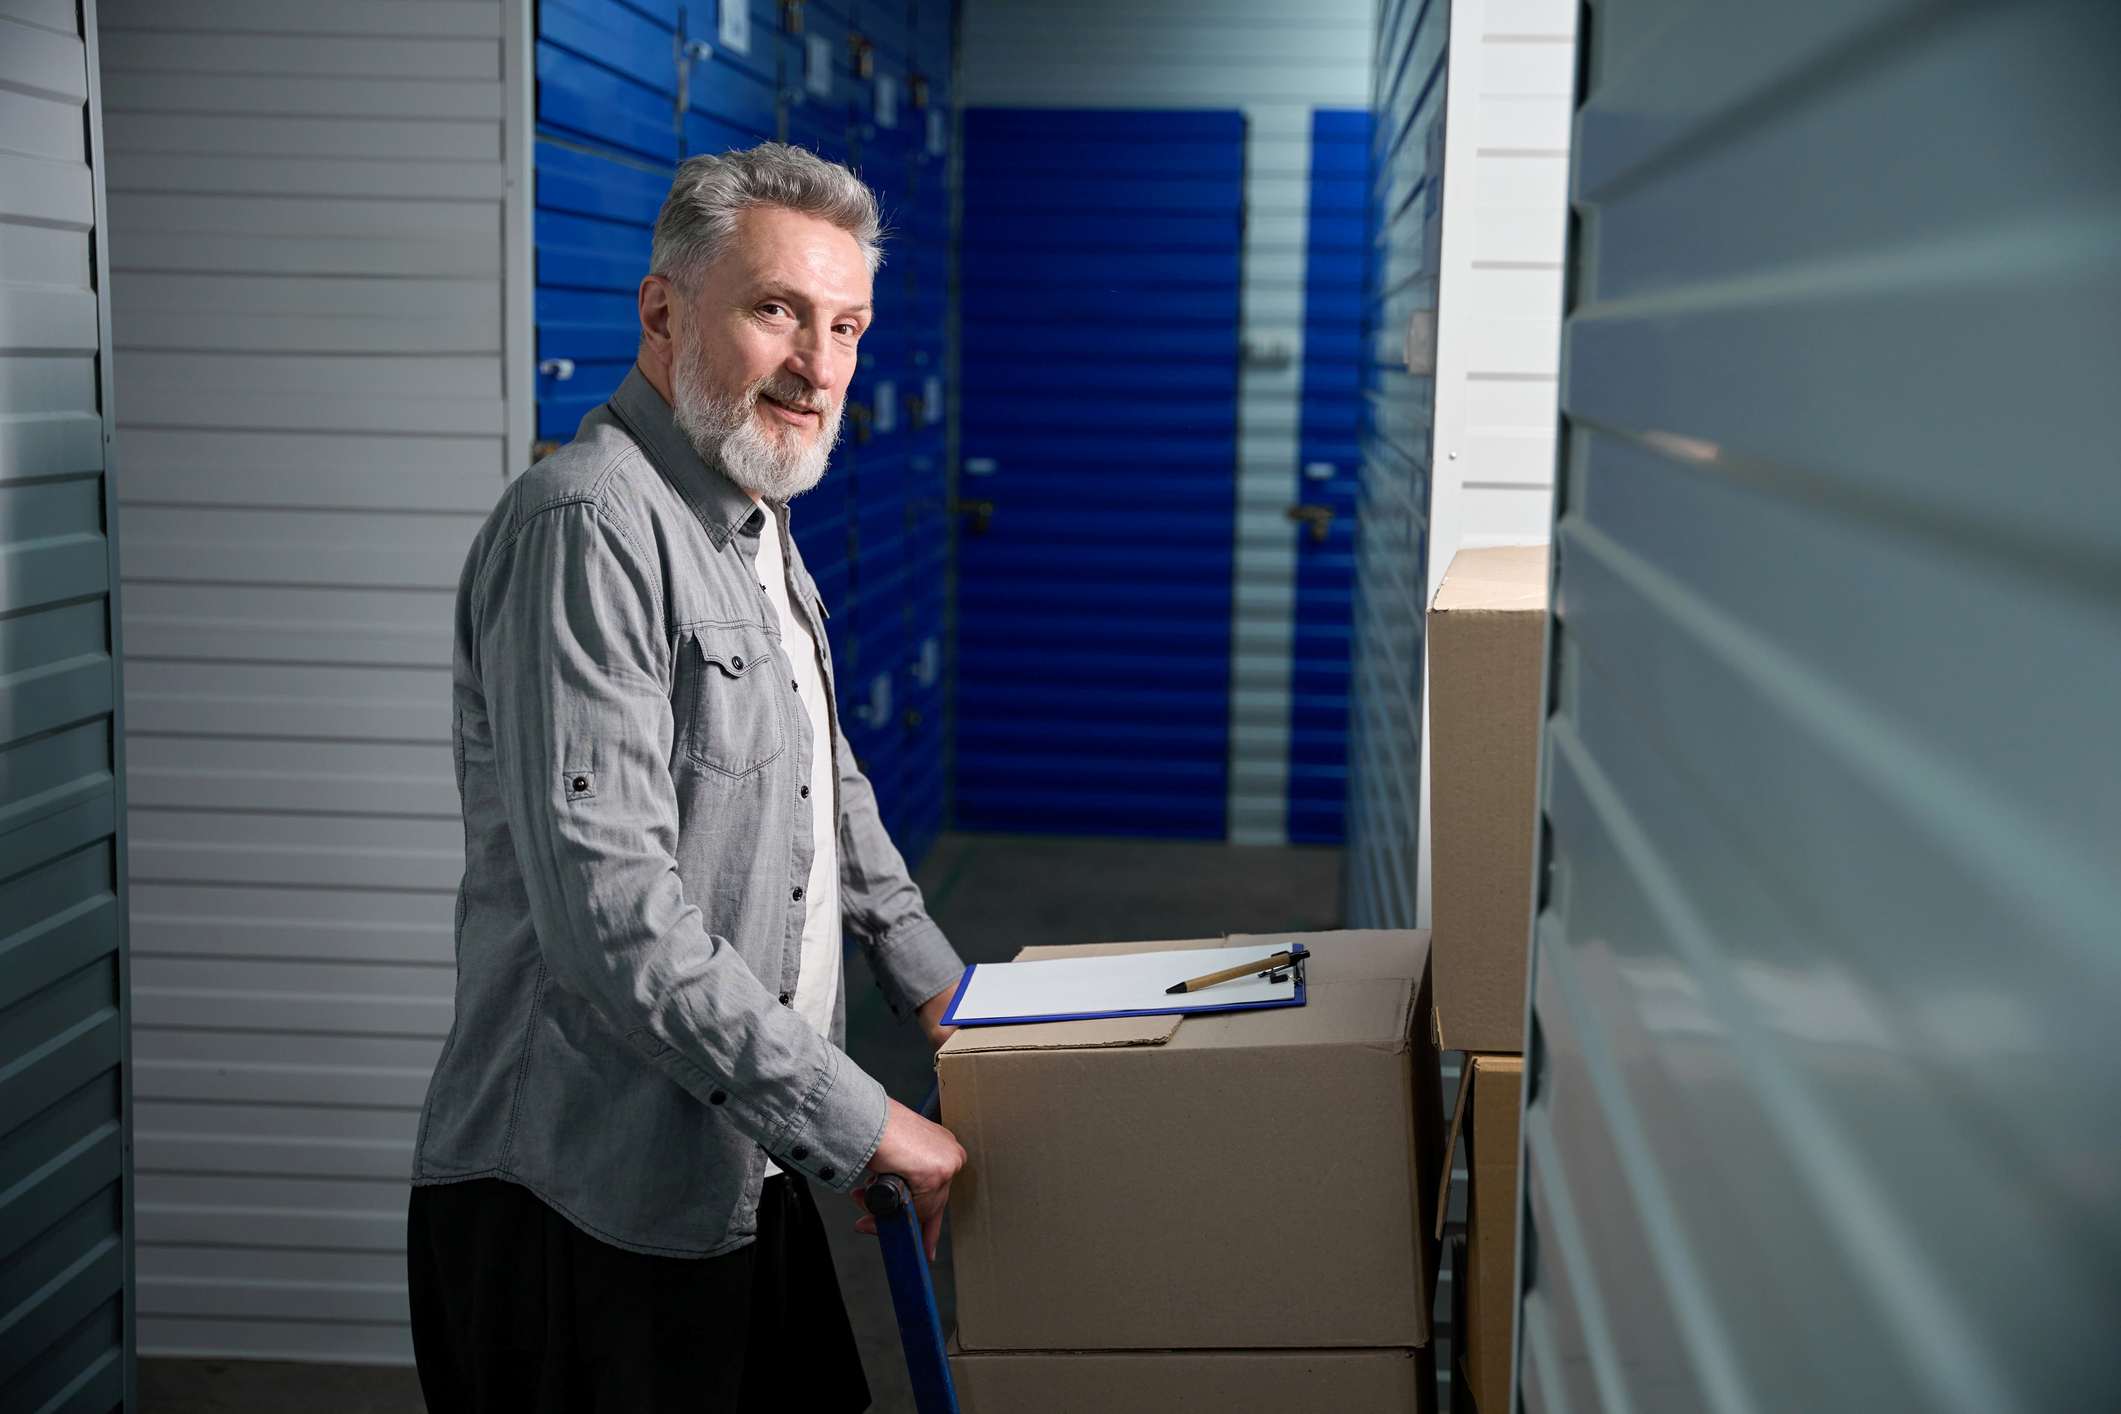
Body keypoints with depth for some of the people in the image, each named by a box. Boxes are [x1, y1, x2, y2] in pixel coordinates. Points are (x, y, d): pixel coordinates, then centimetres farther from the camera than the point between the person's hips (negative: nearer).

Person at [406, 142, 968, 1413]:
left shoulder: (753, 523, 13)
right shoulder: (589, 527, -20)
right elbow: (609, 908, -27)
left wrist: (935, 983, 23)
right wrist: (858, 1120, -22)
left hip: (739, 1166, 9)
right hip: (588, 1204, -9)